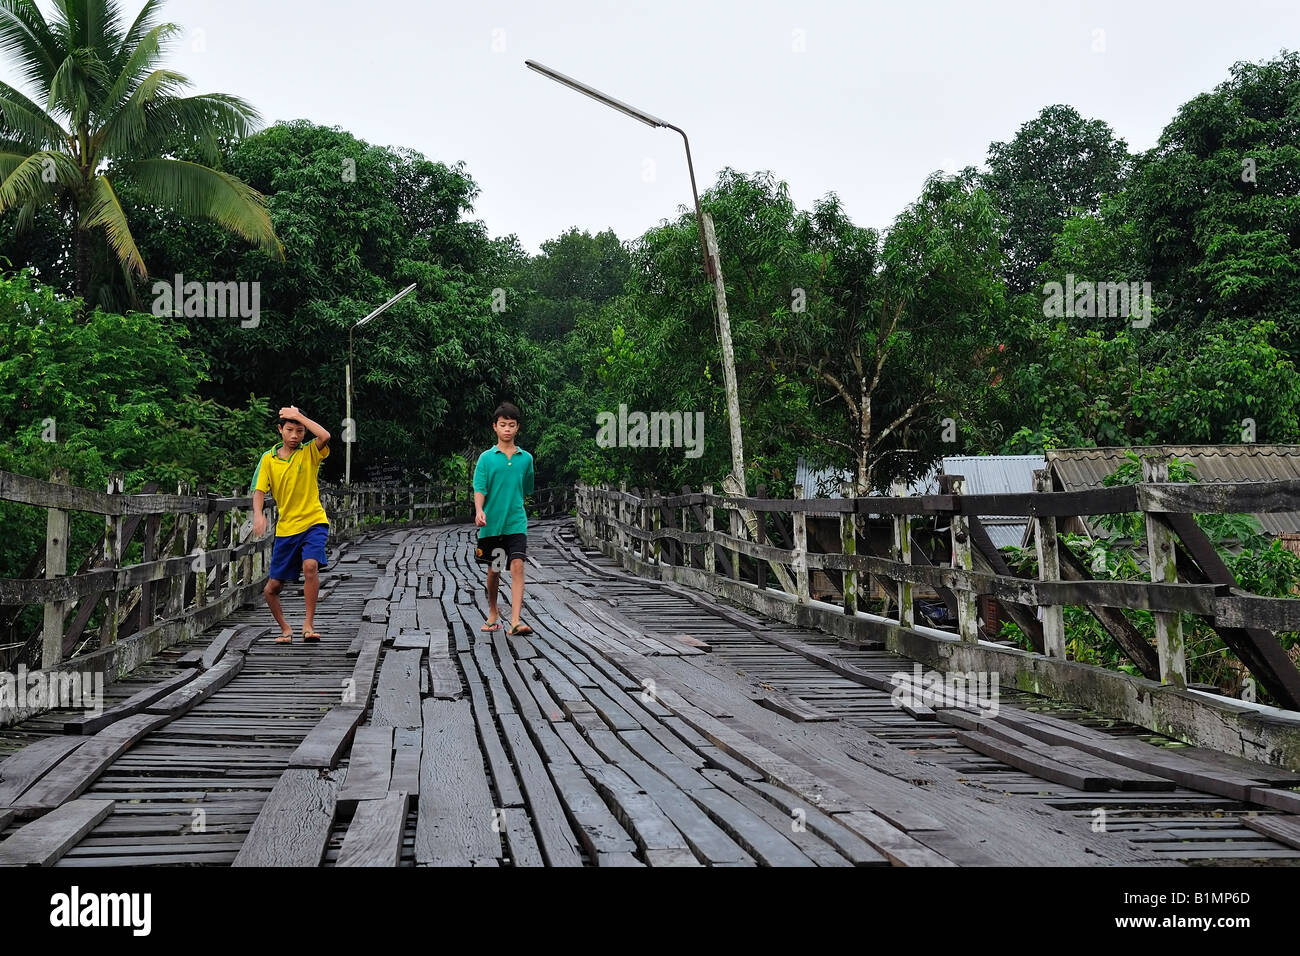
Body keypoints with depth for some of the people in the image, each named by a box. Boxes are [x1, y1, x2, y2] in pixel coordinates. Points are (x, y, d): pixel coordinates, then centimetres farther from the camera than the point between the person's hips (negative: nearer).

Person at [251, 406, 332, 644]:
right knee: (271, 589, 5)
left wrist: (299, 415, -13)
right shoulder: (268, 458, 5)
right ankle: (285, 629, 29)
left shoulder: (309, 452, 0)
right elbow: (259, 490, 1)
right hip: (285, 528, 3)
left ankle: (308, 624, -18)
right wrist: (258, 514, -18)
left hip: (313, 522, -3)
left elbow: (325, 436, -21)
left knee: (310, 565, -30)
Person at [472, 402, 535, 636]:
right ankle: (493, 615, 31)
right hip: (491, 524, 0)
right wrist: (479, 510, -24)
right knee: (493, 571, 12)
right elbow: (480, 488, -8)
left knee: (517, 566, -15)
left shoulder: (526, 458, 7)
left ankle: (515, 622, -20)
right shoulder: (486, 458, 1)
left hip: (516, 523, 0)